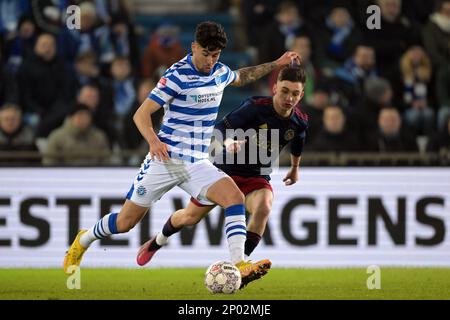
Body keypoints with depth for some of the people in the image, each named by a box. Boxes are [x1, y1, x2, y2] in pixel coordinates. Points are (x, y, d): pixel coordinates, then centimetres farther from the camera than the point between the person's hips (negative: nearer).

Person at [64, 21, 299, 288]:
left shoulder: (220, 72, 7)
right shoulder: (177, 75, -13)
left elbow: (242, 77, 34)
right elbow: (142, 114, -14)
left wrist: (276, 64, 28)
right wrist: (153, 140, -33)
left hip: (198, 163, 5)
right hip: (166, 158, -5)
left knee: (234, 196, -23)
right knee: (127, 221, 3)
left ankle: (239, 265, -32)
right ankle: (83, 241, 32)